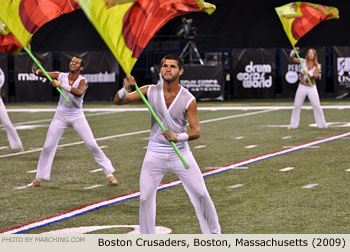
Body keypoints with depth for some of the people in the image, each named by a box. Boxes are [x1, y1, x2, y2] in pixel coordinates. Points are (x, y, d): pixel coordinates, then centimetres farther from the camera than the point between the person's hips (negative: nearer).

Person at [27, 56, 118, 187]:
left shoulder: (83, 81, -14)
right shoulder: (61, 76, -6)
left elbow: (79, 92, -36)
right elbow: (41, 73, -14)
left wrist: (61, 84, -43)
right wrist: (37, 71, -38)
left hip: (77, 117, -2)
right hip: (61, 116, 2)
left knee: (92, 145, -4)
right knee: (48, 146, 0)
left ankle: (109, 173, 7)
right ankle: (38, 178, 10)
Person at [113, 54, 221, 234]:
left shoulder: (188, 99, -11)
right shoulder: (150, 91, -5)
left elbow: (196, 131, -13)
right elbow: (118, 101, -4)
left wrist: (178, 137, -33)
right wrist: (125, 89, -26)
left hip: (180, 153, -1)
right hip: (155, 154, 1)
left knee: (201, 194, -1)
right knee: (145, 197, -3)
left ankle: (214, 234, 16)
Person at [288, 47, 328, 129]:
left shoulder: (317, 65, -3)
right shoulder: (304, 61, -1)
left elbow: (316, 75, -18)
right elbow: (292, 59, -7)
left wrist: (309, 73, -35)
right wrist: (293, 52, -25)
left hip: (312, 87, -1)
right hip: (302, 87, 1)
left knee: (317, 106, -1)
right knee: (296, 106, 2)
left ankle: (322, 123, 10)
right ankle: (293, 124, 10)